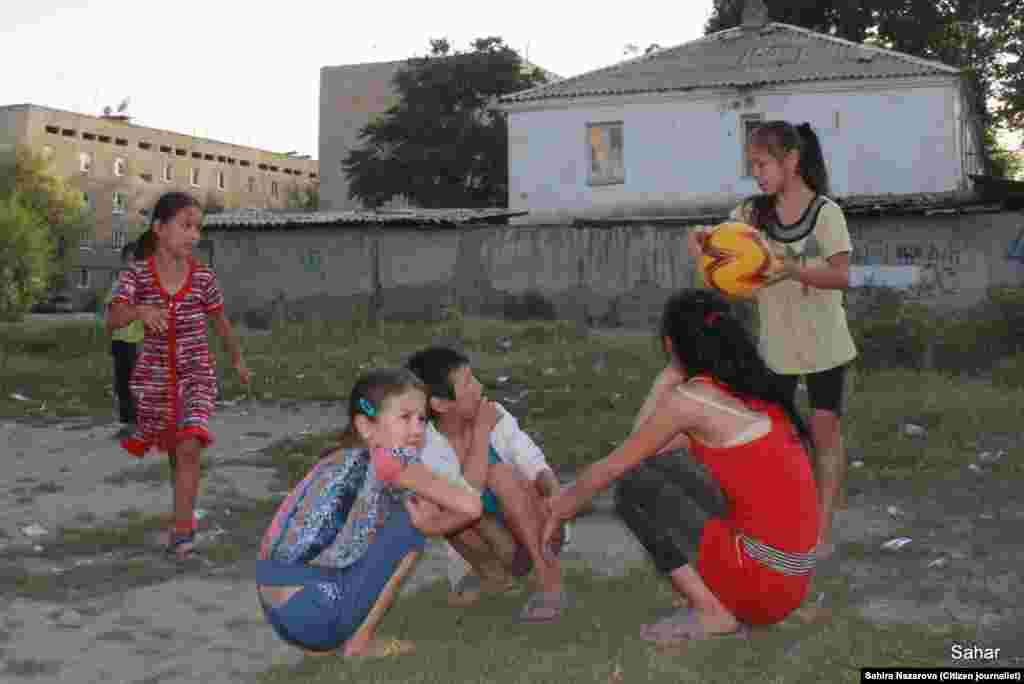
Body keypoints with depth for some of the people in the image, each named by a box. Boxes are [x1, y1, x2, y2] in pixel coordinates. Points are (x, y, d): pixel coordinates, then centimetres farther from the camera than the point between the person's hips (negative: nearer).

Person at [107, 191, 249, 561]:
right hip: (155, 376, 1)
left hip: (196, 374, -1)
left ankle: (182, 532, -10)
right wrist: (140, 311, -48)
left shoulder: (203, 277, -9)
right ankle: (185, 515, 42)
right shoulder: (136, 274, -12)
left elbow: (220, 322, 7)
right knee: (173, 450, 17)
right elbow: (113, 320, -26)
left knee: (189, 447, -19)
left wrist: (238, 360, 20)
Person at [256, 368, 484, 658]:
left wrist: (428, 520, 2)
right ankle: (361, 641, 3)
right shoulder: (387, 459, -8)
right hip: (313, 611, -8)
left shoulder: (340, 460, 16)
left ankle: (324, 641, 19)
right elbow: (471, 506, -10)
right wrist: (428, 523, 8)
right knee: (410, 523, -1)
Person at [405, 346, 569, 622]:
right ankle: (493, 572, -5)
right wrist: (482, 432, -27)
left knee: (499, 474, -27)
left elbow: (536, 466, -11)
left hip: (538, 537, 1)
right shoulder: (426, 449, -19)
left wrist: (555, 494, -33)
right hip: (496, 547, -1)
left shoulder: (494, 415, -12)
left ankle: (550, 582, -21)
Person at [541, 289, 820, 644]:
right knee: (665, 468, 16)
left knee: (635, 486, -1)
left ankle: (711, 611, 1)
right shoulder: (752, 388, 11)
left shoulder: (690, 398, -12)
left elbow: (607, 471, 1)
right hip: (788, 574, 8)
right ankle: (731, 607, 13)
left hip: (763, 575, -8)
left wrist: (557, 510, 17)